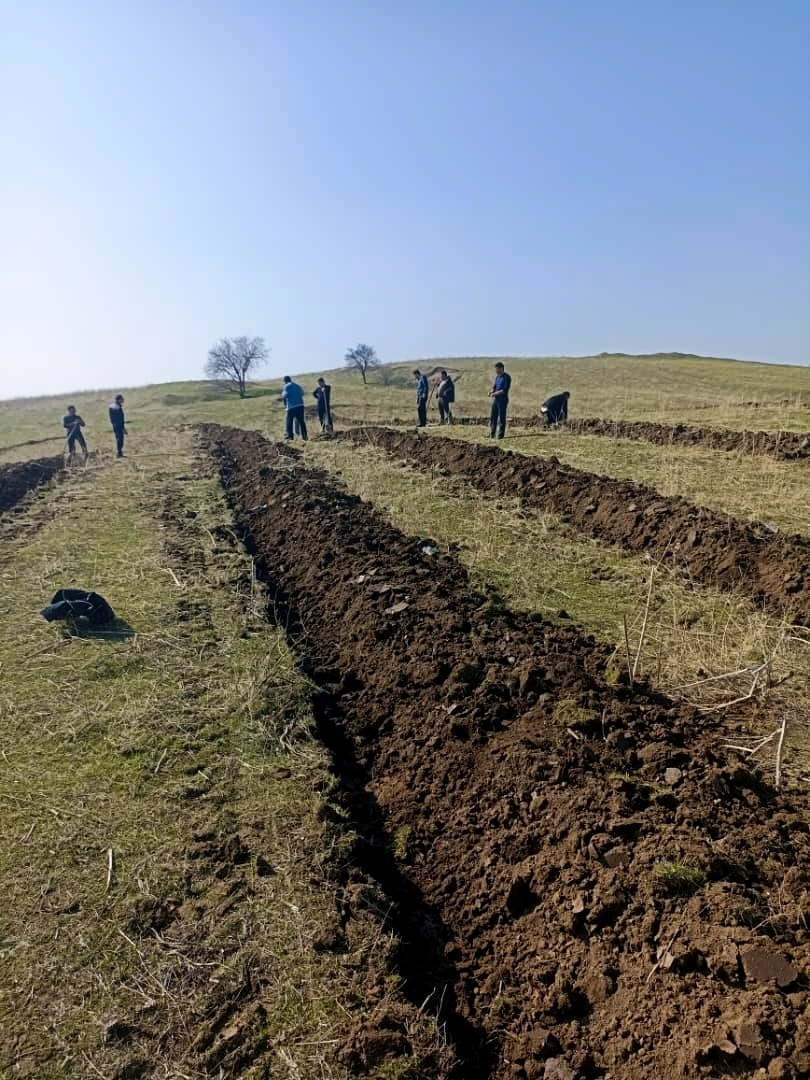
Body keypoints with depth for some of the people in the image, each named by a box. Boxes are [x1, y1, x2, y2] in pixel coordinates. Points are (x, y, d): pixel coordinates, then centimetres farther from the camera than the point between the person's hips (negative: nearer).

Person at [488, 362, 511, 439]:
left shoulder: (507, 377, -10)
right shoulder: (497, 376, 14)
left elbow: (505, 390, -17)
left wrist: (495, 393, -19)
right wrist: (491, 391, -5)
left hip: (503, 400, -8)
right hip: (495, 399, 8)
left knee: (501, 417, -3)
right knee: (492, 417, 8)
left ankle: (500, 434, 2)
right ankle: (492, 434, 14)